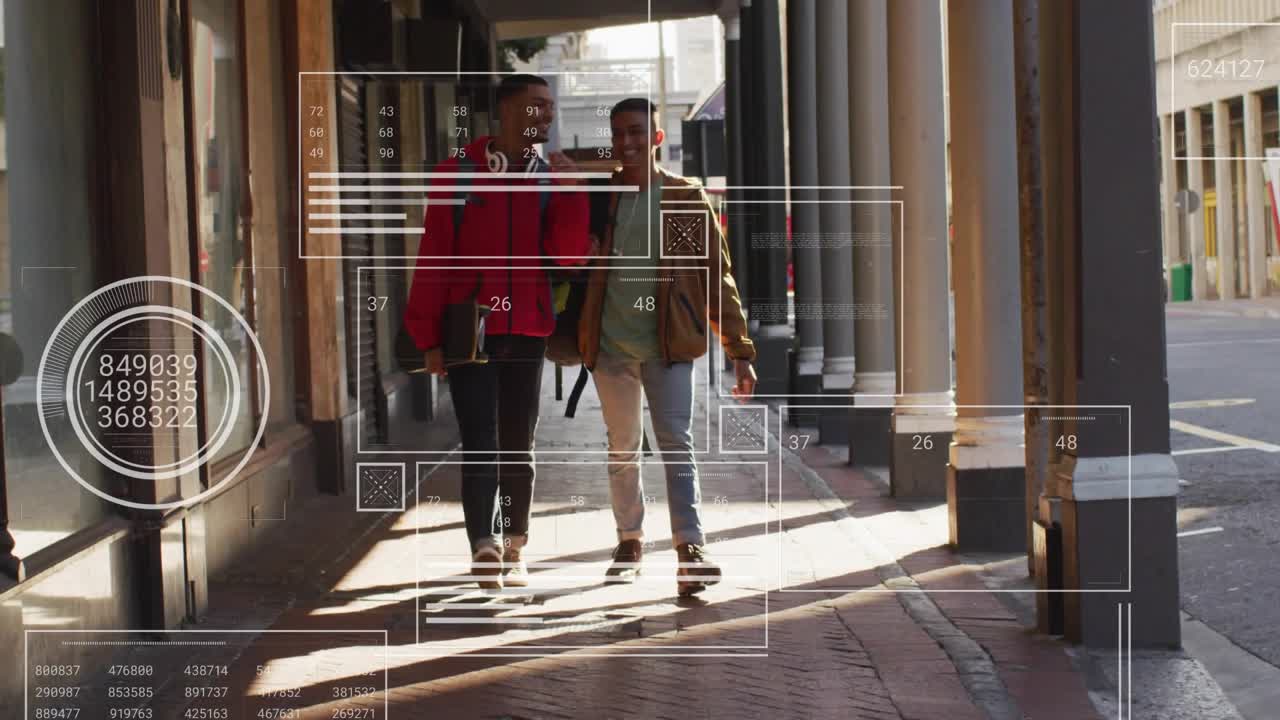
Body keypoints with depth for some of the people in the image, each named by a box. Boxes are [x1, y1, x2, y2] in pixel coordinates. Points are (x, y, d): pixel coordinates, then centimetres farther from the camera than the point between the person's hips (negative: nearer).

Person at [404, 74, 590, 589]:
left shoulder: (550, 180, 8)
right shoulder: (458, 174, -1)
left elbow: (570, 254, -2)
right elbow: (433, 257, -1)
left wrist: (568, 189, -11)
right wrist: (429, 336, -4)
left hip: (527, 332, 4)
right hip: (468, 330, -3)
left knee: (518, 448, 11)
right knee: (480, 445, -13)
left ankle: (513, 552, 22)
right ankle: (485, 546, -22)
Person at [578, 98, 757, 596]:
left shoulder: (686, 197, 0)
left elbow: (716, 274, 0)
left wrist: (740, 350, -4)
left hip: (668, 343, -2)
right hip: (610, 342, 3)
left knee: (676, 442, -12)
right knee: (622, 449, 11)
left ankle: (690, 549, -16)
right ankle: (629, 542, 24)